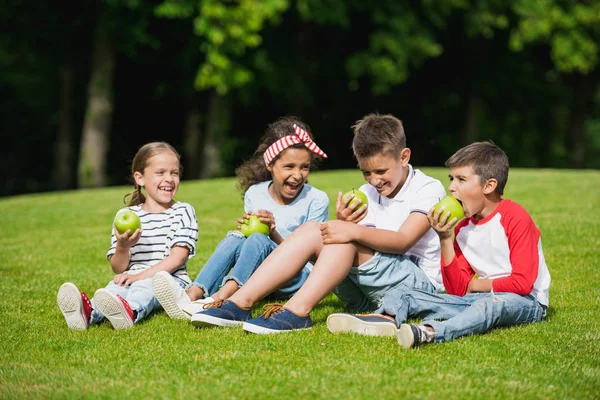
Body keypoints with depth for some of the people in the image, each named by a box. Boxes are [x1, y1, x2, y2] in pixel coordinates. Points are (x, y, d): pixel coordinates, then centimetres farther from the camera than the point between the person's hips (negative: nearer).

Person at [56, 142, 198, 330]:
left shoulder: (183, 212, 6)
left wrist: (140, 276, -18)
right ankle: (90, 312, -62)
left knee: (145, 287, -36)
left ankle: (130, 311, -71)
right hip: (133, 278, 3)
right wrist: (123, 247, -13)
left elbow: (177, 257, -7)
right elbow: (118, 268, 11)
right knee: (116, 285, -30)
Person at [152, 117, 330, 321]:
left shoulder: (316, 200, -4)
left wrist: (273, 233, -21)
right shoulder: (255, 194, 6)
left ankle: (218, 300, -52)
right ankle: (193, 295, -45)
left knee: (258, 240, -31)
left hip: (298, 279, -4)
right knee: (234, 238, -25)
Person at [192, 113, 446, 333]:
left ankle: (297, 312, -40)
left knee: (347, 239, -29)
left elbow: (402, 241, -21)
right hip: (364, 296, 6)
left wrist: (355, 231, -36)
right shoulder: (366, 194, 14)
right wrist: (343, 223, -21)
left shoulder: (429, 189, -5)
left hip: (420, 284, -6)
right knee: (311, 230, -14)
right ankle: (240, 303, -26)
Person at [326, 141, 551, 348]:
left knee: (493, 303, -42)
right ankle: (387, 318, -40)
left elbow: (522, 282, -16)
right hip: (481, 297, 7)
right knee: (410, 298, -6)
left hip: (526, 302, -7)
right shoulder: (463, 228, 10)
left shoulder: (515, 219, -10)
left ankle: (431, 332, -66)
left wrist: (477, 284, -4)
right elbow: (457, 290, 3)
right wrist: (445, 239, -5)